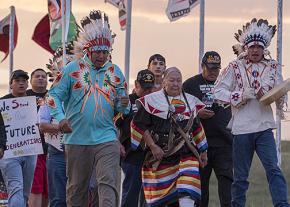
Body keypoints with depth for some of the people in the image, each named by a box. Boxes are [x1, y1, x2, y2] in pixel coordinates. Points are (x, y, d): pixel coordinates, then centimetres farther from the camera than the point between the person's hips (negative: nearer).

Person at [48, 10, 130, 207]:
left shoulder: (115, 72, 10)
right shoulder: (72, 69, 2)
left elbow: (121, 107, 16)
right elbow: (55, 95, 0)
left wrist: (124, 105, -9)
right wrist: (60, 118, -17)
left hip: (107, 139, 1)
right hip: (77, 139, -1)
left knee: (109, 184, -14)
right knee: (77, 188, 10)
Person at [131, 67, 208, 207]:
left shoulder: (190, 101, 16)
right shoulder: (152, 101, -1)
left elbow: (197, 128, 24)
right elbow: (139, 125, -4)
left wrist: (203, 151, 21)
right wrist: (153, 146, -11)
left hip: (187, 154, 3)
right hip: (160, 155, -3)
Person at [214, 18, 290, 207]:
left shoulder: (272, 67, 7)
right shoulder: (235, 67, 0)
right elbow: (218, 92, -5)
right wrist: (244, 95, -15)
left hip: (264, 127, 1)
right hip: (242, 129, -1)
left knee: (273, 168, -11)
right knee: (240, 176, 6)